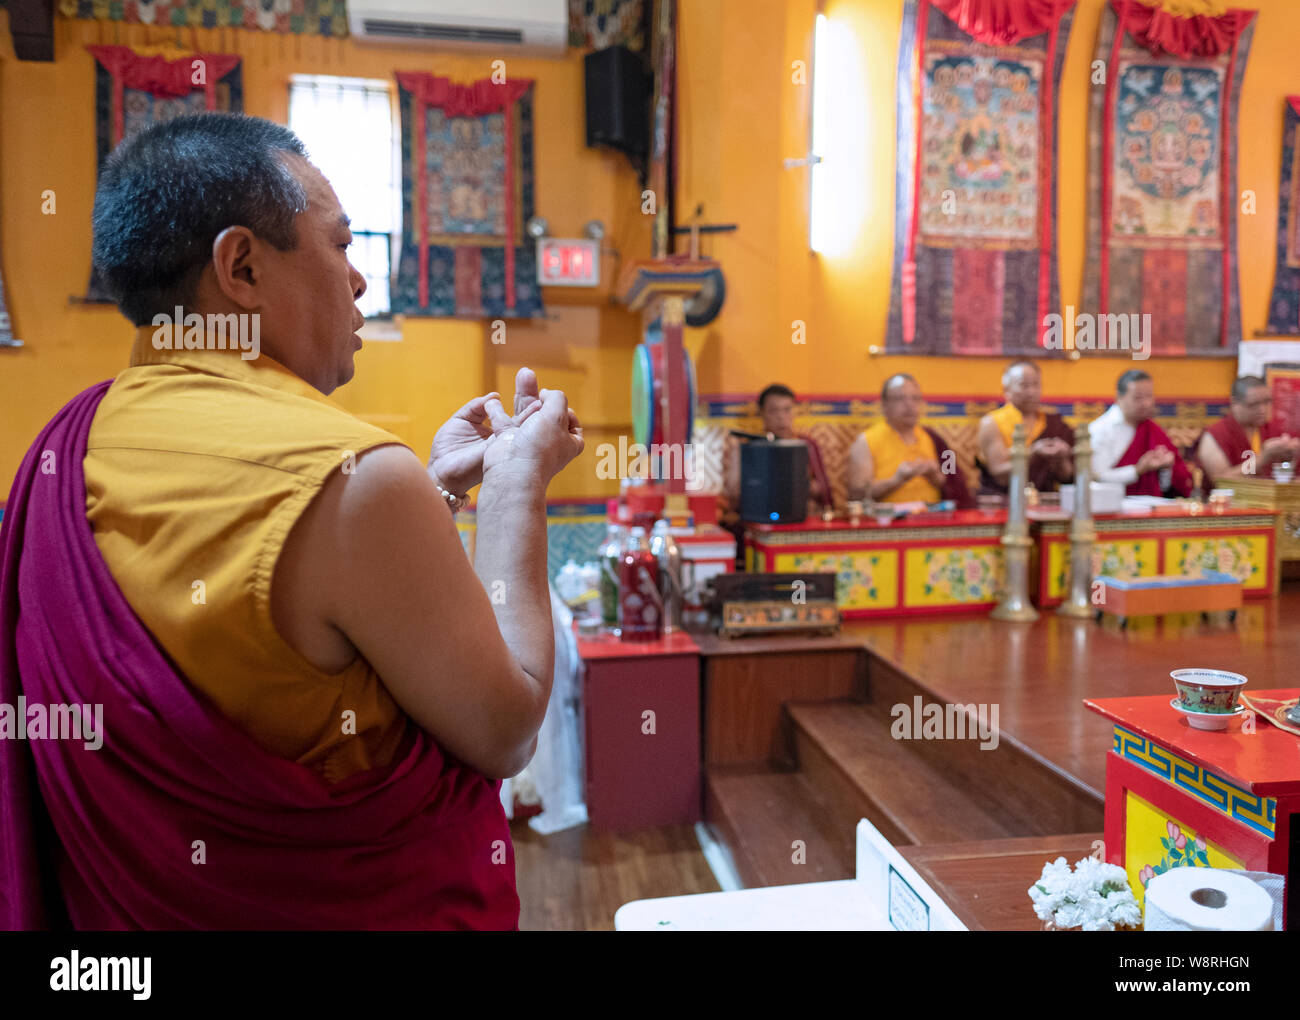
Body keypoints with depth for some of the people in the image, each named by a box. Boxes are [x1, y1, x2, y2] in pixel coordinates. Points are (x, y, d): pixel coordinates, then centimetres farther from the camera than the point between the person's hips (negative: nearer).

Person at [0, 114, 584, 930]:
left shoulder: (67, 444, -4)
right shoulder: (349, 478, -29)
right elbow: (504, 732, -18)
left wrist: (435, 485, 5)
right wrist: (520, 484, -12)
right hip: (367, 903, -6)